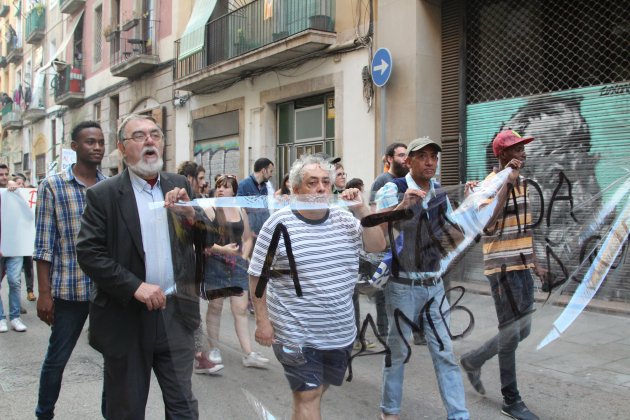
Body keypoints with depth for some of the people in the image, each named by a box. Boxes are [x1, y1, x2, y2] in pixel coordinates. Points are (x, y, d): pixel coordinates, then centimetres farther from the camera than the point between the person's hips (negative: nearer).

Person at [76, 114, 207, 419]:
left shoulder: (179, 186, 6)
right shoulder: (103, 194, -6)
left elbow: (206, 238, 4)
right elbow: (88, 253, -11)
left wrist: (190, 214, -16)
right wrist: (135, 286, -19)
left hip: (176, 314, 3)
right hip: (126, 318, -2)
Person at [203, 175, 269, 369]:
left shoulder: (240, 211, 10)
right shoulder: (209, 210, -4)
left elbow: (247, 238, 16)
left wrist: (244, 257, 2)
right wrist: (221, 249, -25)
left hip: (237, 265, 3)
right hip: (215, 264, -3)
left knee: (241, 309, 1)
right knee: (215, 307, 6)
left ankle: (248, 354, 1)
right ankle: (214, 349, 20)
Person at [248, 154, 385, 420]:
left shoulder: (344, 219, 3)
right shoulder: (279, 223, -11)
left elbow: (377, 246, -1)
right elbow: (257, 275, -6)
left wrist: (361, 210, -11)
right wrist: (262, 320, -8)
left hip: (340, 332, 5)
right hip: (297, 334, -5)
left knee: (317, 389, 19)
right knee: (308, 395, 0)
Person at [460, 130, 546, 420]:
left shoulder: (522, 183, 12)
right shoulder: (491, 184, -13)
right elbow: (489, 223, -31)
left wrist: (534, 263, 19)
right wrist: (508, 180, -27)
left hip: (522, 267, 8)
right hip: (503, 268, -8)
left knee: (522, 330, 14)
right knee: (511, 333, 0)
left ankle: (473, 360, 32)